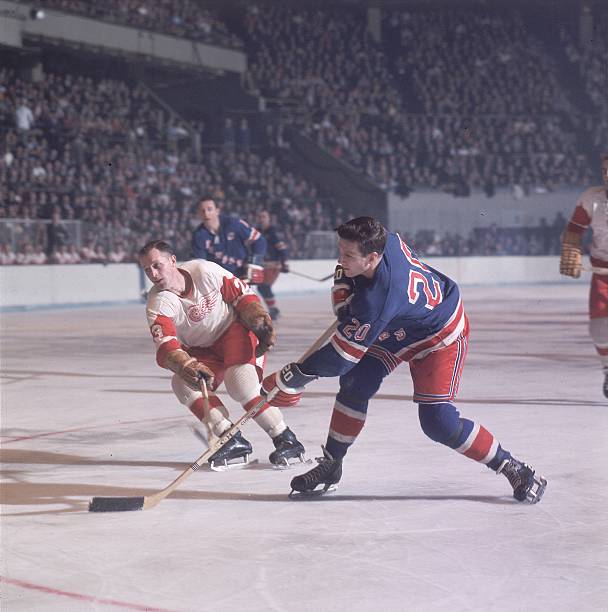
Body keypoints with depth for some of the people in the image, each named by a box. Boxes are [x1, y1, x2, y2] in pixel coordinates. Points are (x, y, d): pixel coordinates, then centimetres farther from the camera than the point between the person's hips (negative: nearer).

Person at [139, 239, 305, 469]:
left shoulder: (205, 271, -21)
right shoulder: (158, 304, -19)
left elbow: (243, 295, -7)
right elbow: (165, 348, -33)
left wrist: (260, 321, -20)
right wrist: (188, 367, -52)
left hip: (235, 331, -3)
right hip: (202, 351, 4)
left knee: (239, 381, -28)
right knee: (182, 383, -21)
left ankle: (287, 440, -22)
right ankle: (235, 442, -18)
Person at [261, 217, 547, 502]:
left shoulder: (377, 299, -41)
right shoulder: (384, 241, -22)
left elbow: (343, 355, -33)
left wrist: (296, 374, -24)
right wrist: (343, 294, -11)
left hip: (439, 336, -9)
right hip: (395, 328, 9)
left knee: (437, 421, -16)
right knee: (355, 384, -5)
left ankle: (513, 469, -1)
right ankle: (330, 466, 8)